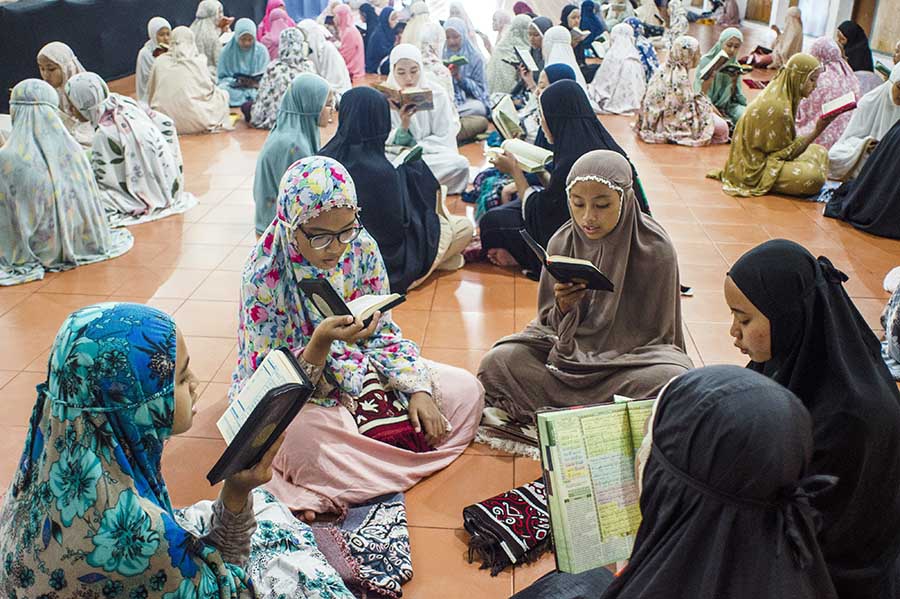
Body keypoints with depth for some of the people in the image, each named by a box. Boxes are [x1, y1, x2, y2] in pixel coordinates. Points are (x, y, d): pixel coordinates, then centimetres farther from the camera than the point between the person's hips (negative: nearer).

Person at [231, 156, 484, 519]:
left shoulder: (362, 249, -9)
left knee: (466, 390, -8)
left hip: (361, 370, 7)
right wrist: (321, 343, -38)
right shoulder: (265, 275, -22)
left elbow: (384, 333, 2)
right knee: (306, 438, -42)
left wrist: (418, 390, -13)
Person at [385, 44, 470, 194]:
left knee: (460, 164, -31)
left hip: (431, 154, 1)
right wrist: (403, 126, -24)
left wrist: (415, 147, -15)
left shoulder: (436, 93, -2)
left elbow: (444, 138, -3)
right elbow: (386, 142, -4)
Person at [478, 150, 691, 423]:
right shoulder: (562, 243, -6)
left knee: (673, 378, -35)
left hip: (633, 350, -2)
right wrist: (563, 309, -23)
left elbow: (656, 330, -6)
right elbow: (549, 323, 3)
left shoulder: (655, 248, -14)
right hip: (569, 346, 3)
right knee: (496, 362, -22)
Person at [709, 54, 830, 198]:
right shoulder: (778, 107, -24)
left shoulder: (776, 91, 6)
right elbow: (787, 152, -15)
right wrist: (816, 132, -19)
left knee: (821, 152, 13)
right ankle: (768, 184, -3)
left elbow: (784, 144, 12)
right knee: (815, 177, -24)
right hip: (756, 169, -10)